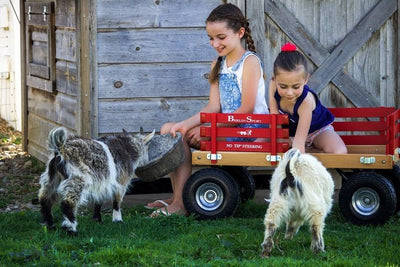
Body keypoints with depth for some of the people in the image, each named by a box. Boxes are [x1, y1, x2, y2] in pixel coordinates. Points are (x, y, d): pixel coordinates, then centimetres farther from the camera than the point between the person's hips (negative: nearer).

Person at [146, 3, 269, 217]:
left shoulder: (249, 61, -10)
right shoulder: (218, 65, 15)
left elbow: (247, 108, -16)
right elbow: (214, 107, 7)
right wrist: (184, 125, -9)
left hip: (251, 129, -9)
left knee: (185, 137, -21)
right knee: (169, 130, -1)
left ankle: (179, 204, -17)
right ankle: (177, 198, -1)